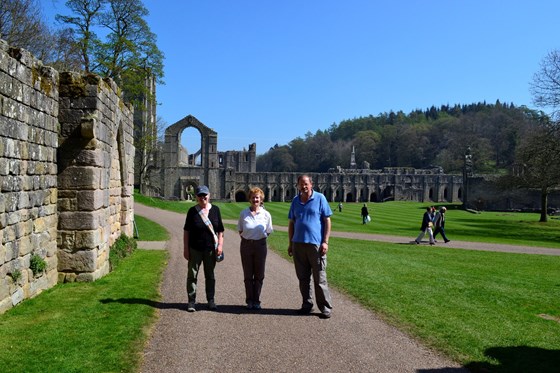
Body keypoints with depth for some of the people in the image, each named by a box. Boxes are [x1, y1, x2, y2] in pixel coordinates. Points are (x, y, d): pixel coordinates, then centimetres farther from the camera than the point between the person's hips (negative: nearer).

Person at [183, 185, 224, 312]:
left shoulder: (215, 210, 3)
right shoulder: (192, 211, -1)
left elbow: (220, 230, 6)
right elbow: (186, 231, 0)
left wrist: (220, 245, -5)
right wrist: (185, 249, -4)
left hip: (210, 249, 1)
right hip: (195, 249, -1)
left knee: (210, 275, 11)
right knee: (192, 274, 2)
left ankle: (211, 300, 22)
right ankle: (191, 301, 12)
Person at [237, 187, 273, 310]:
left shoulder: (266, 214, -1)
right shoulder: (243, 213, 0)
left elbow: (268, 231, 10)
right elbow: (240, 230, 10)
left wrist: (260, 237, 1)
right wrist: (246, 237, 0)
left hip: (260, 245, 0)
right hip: (246, 245, 0)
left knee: (259, 275, 5)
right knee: (248, 275, 7)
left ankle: (256, 300, 17)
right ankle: (249, 300, 17)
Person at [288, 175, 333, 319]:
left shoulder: (320, 198, -1)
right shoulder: (295, 201, 11)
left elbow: (327, 221, -2)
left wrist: (325, 242, -9)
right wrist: (290, 243, 11)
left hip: (316, 244, -4)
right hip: (298, 244, 4)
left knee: (319, 278, 0)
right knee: (303, 278, 11)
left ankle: (325, 308, 9)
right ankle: (307, 304, 23)